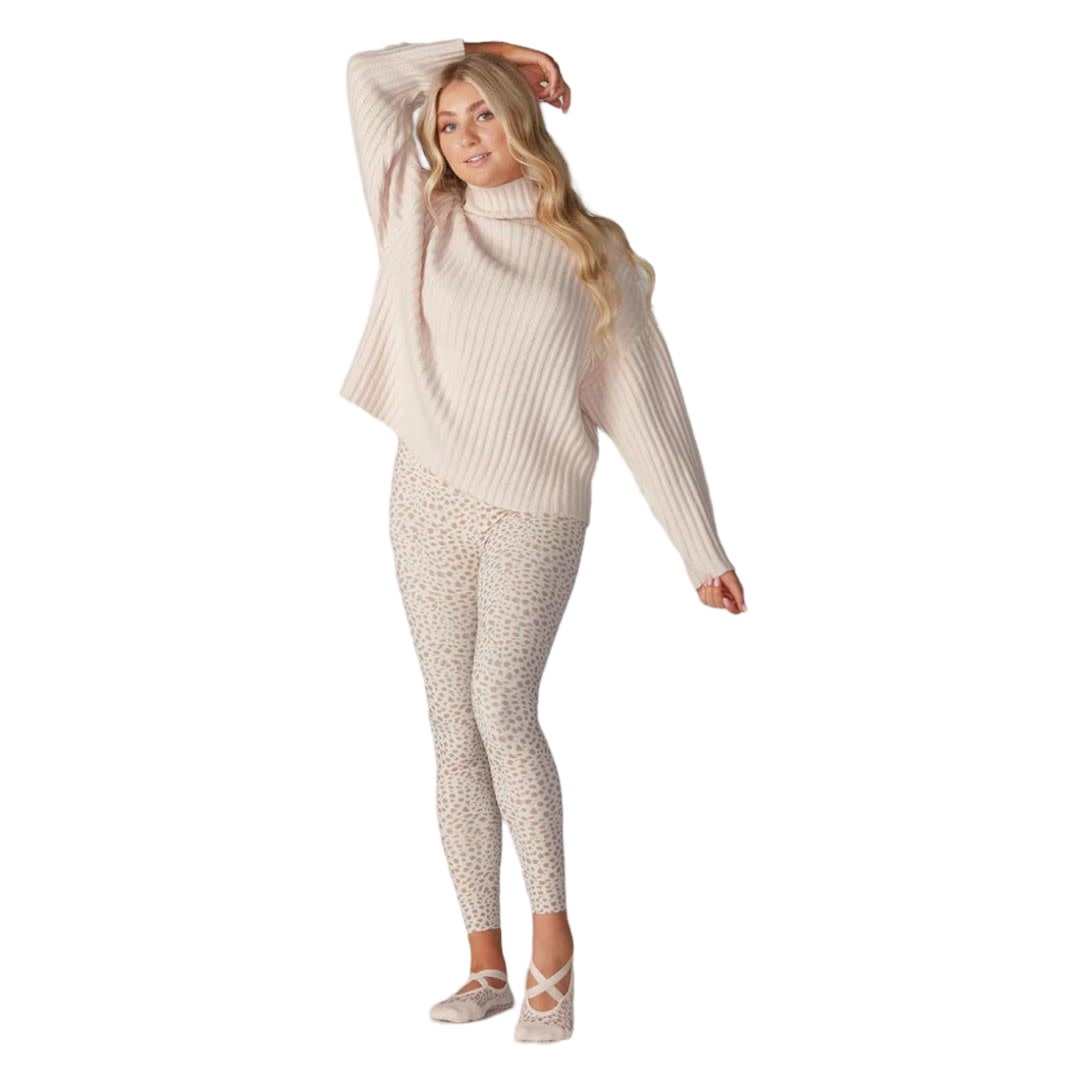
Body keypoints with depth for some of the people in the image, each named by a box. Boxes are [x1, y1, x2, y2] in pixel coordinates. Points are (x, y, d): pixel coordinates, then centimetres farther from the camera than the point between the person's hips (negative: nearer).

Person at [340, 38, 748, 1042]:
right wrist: (479, 46, 15)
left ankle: (553, 935, -8)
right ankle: (487, 964, 9)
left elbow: (643, 404, 2)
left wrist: (703, 547, 1)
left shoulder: (592, 254, 3)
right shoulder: (423, 222, 9)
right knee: (454, 729, 3)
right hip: (429, 504, 3)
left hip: (537, 516, -3)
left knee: (501, 705, -21)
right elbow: (367, 76, 12)